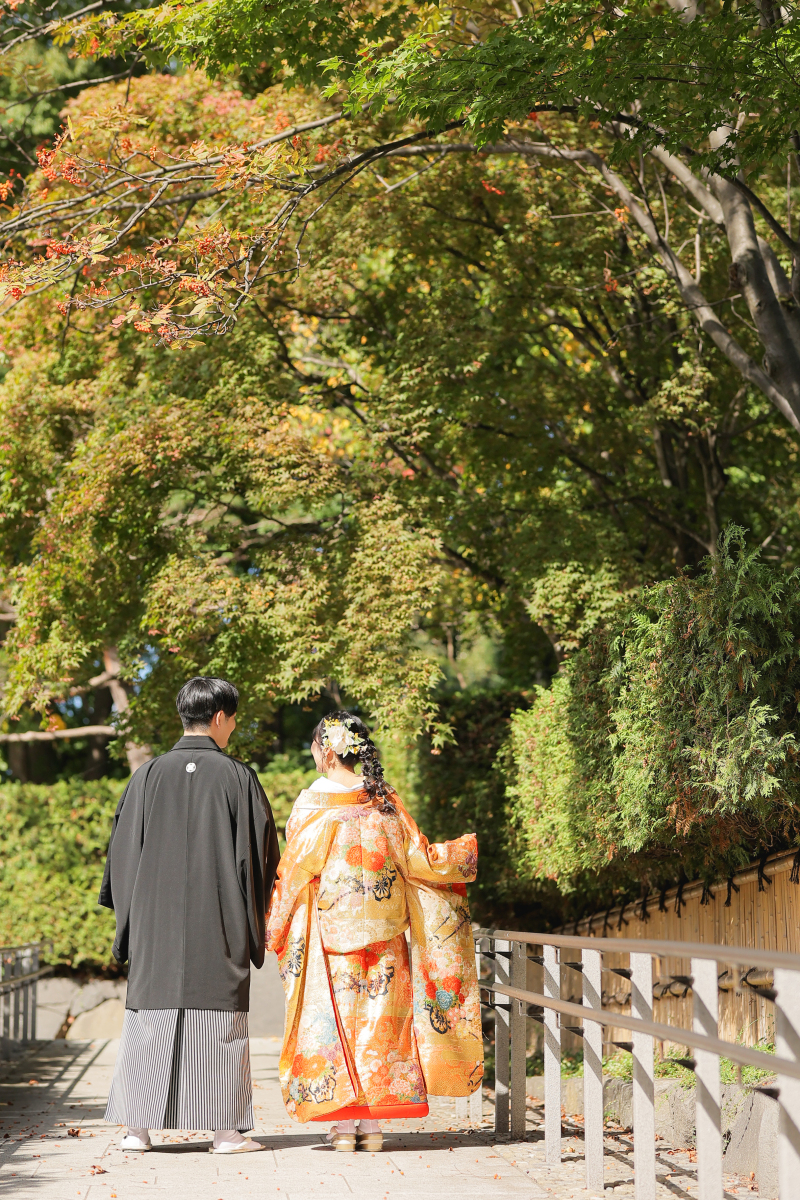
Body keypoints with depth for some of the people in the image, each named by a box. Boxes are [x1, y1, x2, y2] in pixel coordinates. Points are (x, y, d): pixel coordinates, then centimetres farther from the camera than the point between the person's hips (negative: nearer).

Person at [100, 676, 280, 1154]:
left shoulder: (149, 775, 0)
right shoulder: (238, 777, -5)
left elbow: (123, 848, 4)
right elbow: (263, 850, -1)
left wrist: (129, 909, 16)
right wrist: (253, 918, 13)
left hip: (156, 918, 2)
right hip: (219, 922, -2)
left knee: (151, 1013, 8)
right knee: (219, 1017, 4)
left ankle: (138, 1128, 9)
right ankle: (225, 1128, 5)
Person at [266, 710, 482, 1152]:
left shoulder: (314, 804, -8)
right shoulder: (386, 802, 2)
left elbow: (295, 872, -7)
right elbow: (419, 862, 3)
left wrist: (275, 928, 6)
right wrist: (466, 850, 21)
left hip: (330, 934, -3)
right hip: (383, 932, 3)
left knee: (333, 1018, 3)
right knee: (378, 1017, 7)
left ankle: (343, 1123, 2)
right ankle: (372, 1123, 8)